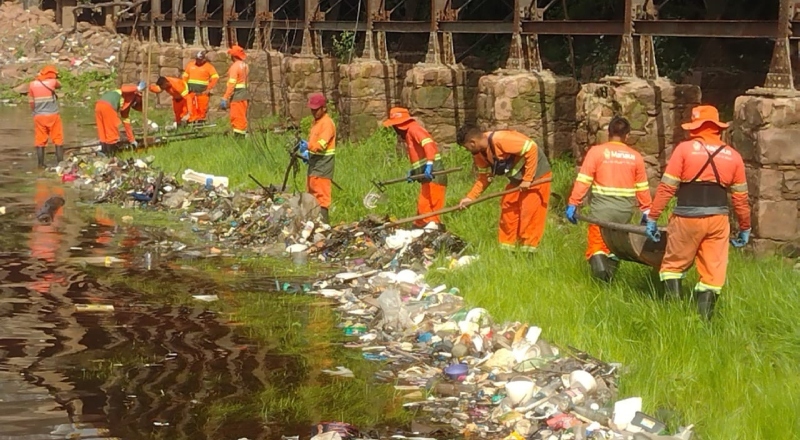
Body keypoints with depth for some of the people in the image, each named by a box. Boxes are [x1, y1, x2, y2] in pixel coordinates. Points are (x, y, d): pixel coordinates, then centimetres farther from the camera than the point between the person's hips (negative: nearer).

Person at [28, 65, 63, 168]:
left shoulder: (32, 84, 1)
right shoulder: (52, 82, -7)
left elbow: (31, 103, 4)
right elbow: (59, 86, 17)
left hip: (39, 116, 2)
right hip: (52, 115, -2)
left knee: (40, 140, 8)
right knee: (58, 139, 7)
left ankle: (40, 164, 8)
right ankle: (60, 162, 5)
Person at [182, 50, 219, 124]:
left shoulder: (208, 66, -2)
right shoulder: (190, 64, 10)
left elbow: (215, 77, -6)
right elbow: (185, 76, 16)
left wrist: (209, 89, -10)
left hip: (202, 92, -3)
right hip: (191, 91, 3)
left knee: (202, 109, 1)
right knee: (191, 109, -1)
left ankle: (201, 122, 12)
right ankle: (192, 122, 3)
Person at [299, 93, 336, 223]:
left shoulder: (327, 123, -13)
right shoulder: (316, 121, 18)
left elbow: (322, 144, -25)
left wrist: (308, 146, -40)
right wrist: (307, 153, 11)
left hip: (323, 163, -10)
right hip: (314, 162, 10)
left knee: (321, 194, -11)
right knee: (312, 192, 15)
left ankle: (323, 221, -12)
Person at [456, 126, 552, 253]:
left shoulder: (500, 140, -30)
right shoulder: (479, 154, -1)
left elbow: (531, 148, -29)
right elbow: (484, 177, 12)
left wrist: (527, 179, -25)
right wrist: (470, 197, 0)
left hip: (536, 174, -9)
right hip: (517, 179, 9)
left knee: (529, 213, -8)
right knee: (507, 211, 8)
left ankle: (527, 253, -1)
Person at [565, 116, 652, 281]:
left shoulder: (597, 151, -2)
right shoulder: (635, 156, 6)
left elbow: (583, 180, -7)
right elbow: (643, 188, 9)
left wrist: (573, 204, -3)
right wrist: (646, 210, 18)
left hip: (602, 207, -3)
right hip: (625, 209, 3)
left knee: (596, 244, 3)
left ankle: (599, 266, -22)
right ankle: (609, 275, 9)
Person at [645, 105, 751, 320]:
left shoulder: (685, 149, -2)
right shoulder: (733, 156, 8)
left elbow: (666, 187, -5)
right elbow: (740, 197, 11)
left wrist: (652, 217, 0)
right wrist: (745, 228, 21)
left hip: (687, 218, -3)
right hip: (718, 219, 3)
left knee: (674, 264, 13)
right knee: (713, 273, 8)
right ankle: (704, 318, 7)